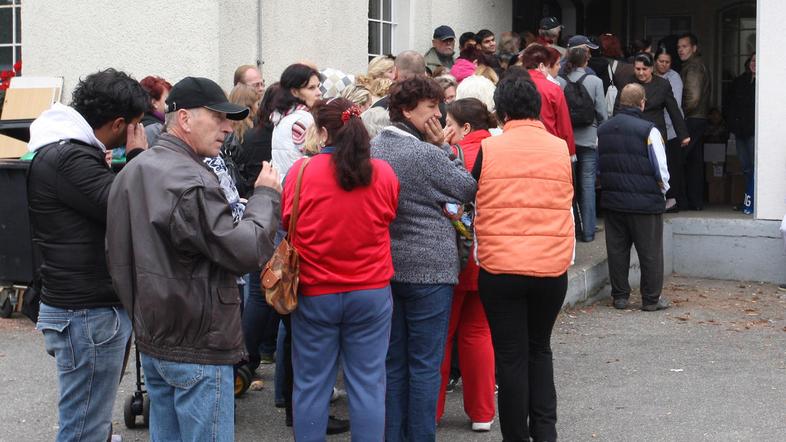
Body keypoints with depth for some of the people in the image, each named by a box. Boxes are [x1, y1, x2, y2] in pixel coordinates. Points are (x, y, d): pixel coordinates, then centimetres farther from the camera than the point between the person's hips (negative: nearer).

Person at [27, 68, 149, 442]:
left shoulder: (70, 152, 13)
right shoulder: (68, 159, -20)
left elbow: (115, 207, 17)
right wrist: (137, 156, -10)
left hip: (93, 309, 11)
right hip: (87, 316, -11)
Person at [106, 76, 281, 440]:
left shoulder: (130, 173, 10)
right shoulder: (191, 183, -22)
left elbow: (117, 258, 16)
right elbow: (246, 253, -22)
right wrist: (266, 195, -9)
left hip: (151, 341, 10)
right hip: (197, 349, -9)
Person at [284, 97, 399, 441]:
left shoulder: (301, 172, -9)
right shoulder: (383, 174, -4)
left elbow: (286, 222, 5)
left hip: (314, 293, -1)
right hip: (371, 293, 1)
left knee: (311, 385, 9)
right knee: (367, 384, 7)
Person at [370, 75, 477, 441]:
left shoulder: (371, 149, 4)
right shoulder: (428, 155, -17)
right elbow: (469, 189, -3)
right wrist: (444, 147, -1)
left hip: (385, 266, 7)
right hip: (429, 268, -7)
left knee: (393, 361, 14)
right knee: (425, 364, 1)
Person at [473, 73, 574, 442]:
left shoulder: (488, 149, -4)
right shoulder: (560, 149, 2)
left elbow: (472, 199, 7)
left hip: (500, 268, -2)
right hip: (553, 266, 2)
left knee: (511, 356, 6)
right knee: (539, 349, 19)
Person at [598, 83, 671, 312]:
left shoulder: (603, 130, 5)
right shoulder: (648, 131, -15)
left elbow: (599, 165, 14)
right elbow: (661, 169, -11)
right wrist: (663, 190, 7)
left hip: (612, 199, 5)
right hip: (645, 202, -5)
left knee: (616, 249, 12)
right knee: (650, 252, 5)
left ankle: (620, 296, 17)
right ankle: (651, 299, 11)